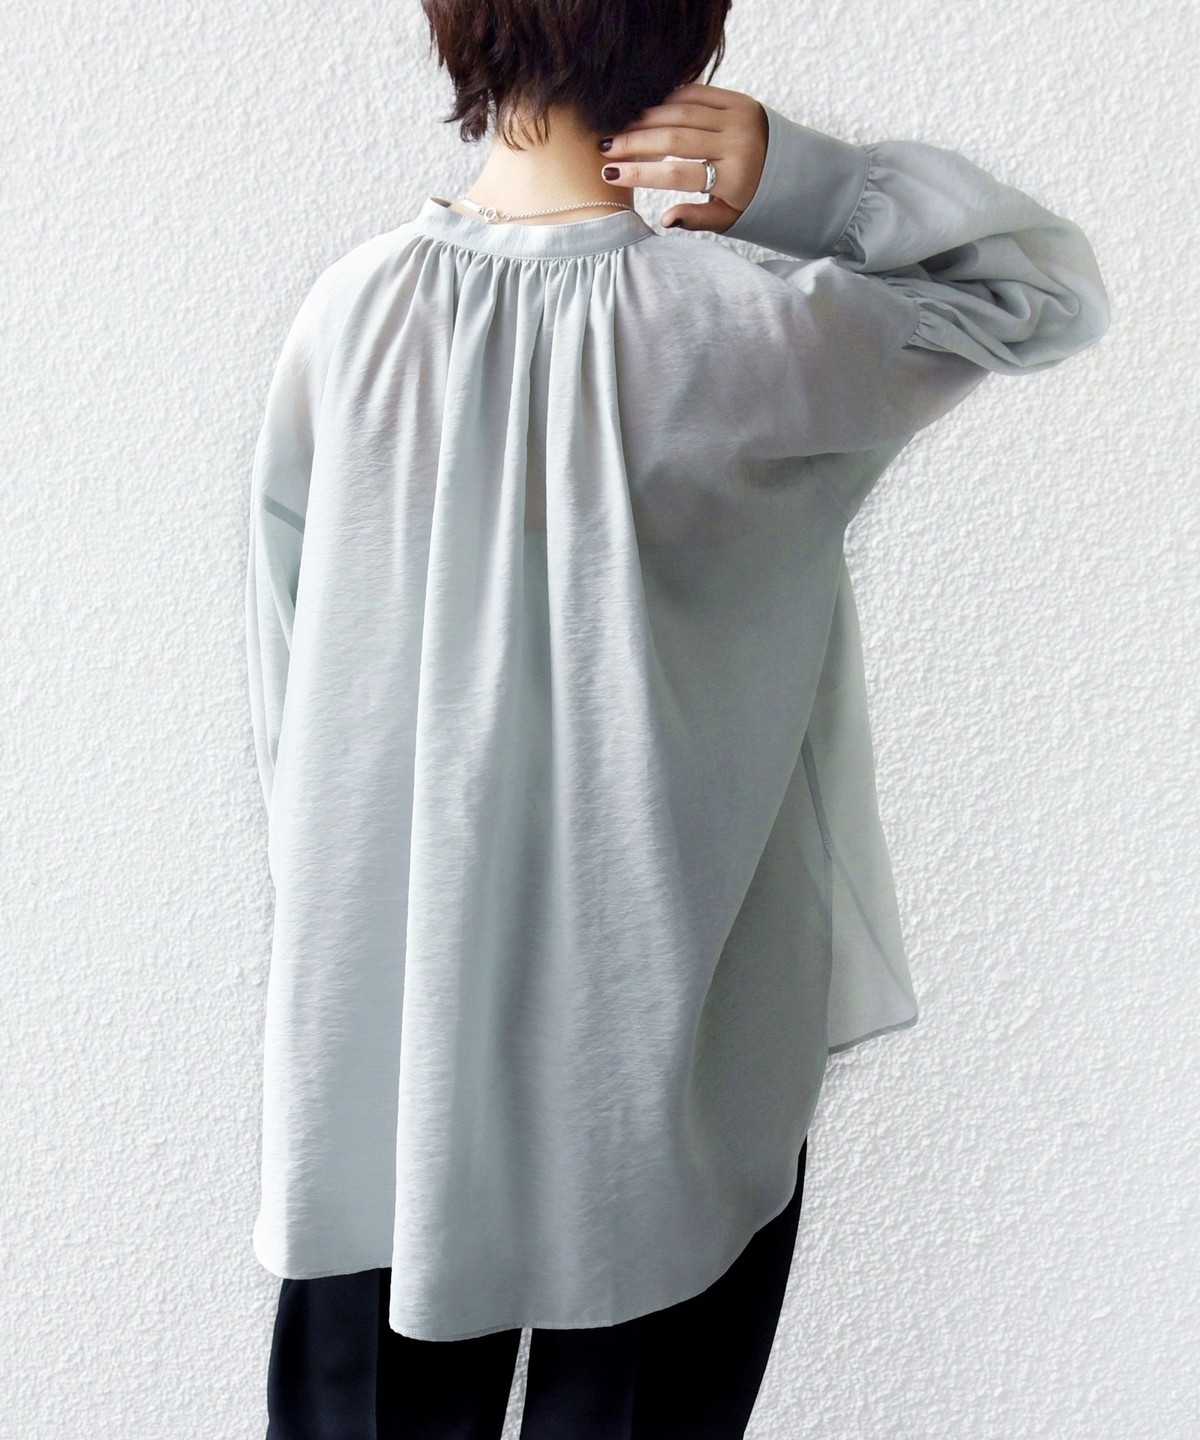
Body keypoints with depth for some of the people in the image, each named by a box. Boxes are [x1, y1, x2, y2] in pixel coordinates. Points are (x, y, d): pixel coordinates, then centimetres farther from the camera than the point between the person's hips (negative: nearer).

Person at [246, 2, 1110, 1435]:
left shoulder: (347, 312, -9)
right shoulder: (736, 334, -19)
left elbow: (284, 687, 0)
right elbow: (1053, 291, -2)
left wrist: (339, 907, 14)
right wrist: (802, 178, -13)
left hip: (380, 1029, 4)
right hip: (660, 1043, -3)